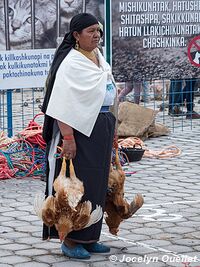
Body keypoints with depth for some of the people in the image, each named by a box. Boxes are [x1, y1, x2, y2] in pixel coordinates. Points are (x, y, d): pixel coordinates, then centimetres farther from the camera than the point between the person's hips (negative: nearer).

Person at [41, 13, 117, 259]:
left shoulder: (98, 56, 11)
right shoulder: (71, 63, -15)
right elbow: (62, 105, -21)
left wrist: (109, 131, 21)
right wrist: (68, 138, -27)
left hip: (101, 128, 9)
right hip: (80, 129, -9)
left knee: (96, 183, 11)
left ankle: (88, 237, 19)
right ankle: (70, 240, 3)